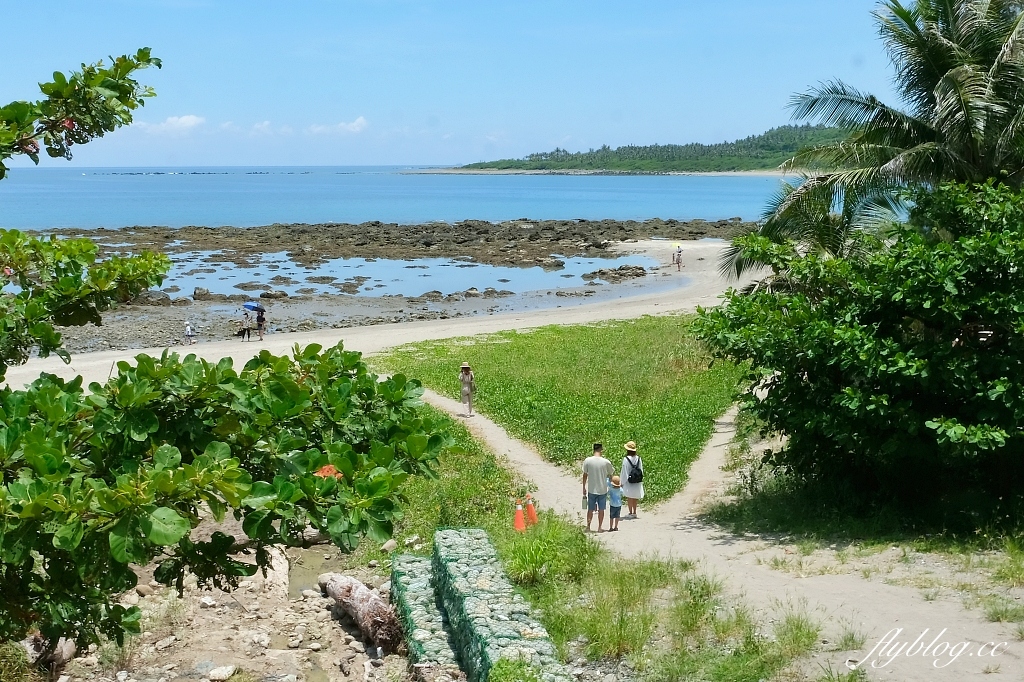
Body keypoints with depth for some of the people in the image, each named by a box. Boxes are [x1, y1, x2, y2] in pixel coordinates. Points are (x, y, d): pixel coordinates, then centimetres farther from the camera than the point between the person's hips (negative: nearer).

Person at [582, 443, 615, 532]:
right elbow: (611, 474, 1)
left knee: (590, 509, 14)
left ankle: (588, 527, 19)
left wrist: (584, 488, 9)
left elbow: (585, 475, -1)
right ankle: (599, 527, 17)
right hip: (603, 490, -1)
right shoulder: (606, 462, -12)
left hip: (591, 490, 1)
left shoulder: (587, 461, -9)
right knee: (601, 509, 12)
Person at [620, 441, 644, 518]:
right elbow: (641, 470, 4)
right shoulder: (638, 458, -3)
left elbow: (624, 471, -12)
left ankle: (630, 513, 10)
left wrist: (622, 482, -3)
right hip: (637, 483, 5)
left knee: (629, 497, 6)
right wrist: (640, 480, 15)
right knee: (635, 497, 15)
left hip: (628, 482, -5)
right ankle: (634, 512, 21)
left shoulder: (626, 459, -17)